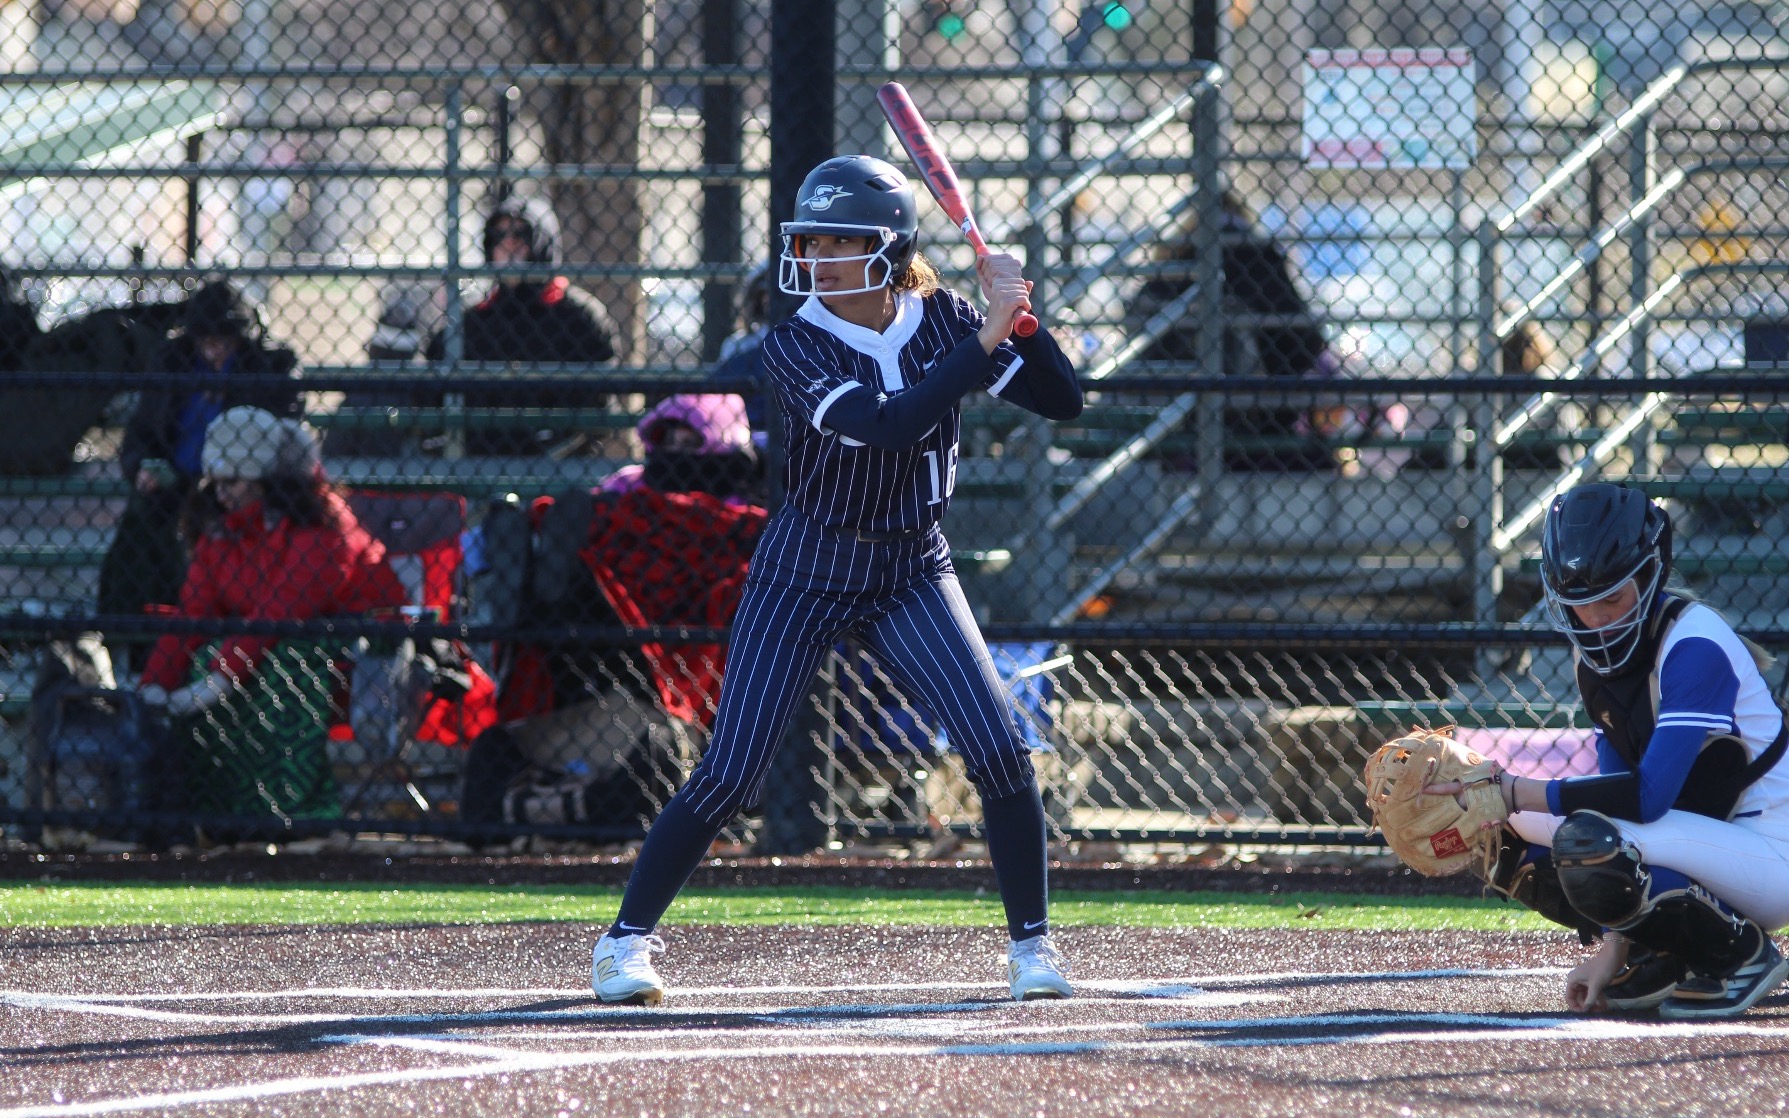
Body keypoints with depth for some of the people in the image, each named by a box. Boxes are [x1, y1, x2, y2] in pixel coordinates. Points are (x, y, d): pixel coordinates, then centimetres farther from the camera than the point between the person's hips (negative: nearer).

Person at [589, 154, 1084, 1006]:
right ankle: (626, 939, 9)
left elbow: (1062, 401, -7)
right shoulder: (795, 345, -17)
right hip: (805, 574, -3)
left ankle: (1032, 943, 3)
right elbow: (886, 426, -32)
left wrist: (1017, 314, -23)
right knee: (729, 775, -7)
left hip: (912, 569, 3)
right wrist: (985, 340, -33)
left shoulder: (940, 320, -5)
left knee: (999, 750, -13)